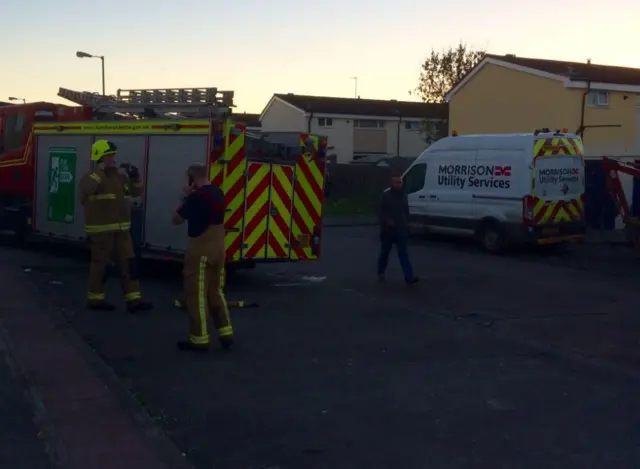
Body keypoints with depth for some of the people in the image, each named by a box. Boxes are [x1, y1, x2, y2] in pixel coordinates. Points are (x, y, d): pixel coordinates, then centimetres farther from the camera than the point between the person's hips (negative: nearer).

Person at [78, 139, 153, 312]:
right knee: (100, 264, 2)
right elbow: (86, 190, -32)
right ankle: (95, 298, 15)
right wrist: (99, 172, -30)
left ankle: (133, 299, 5)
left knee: (127, 263, 4)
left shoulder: (120, 175, 10)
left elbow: (136, 191, 14)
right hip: (100, 229, -7)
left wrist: (135, 177, -4)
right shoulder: (91, 176, -10)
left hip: (121, 228, 7)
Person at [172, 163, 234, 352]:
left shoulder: (196, 196, -18)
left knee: (196, 294, 0)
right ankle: (226, 332, 17)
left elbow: (177, 219, -9)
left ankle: (200, 339, 4)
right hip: (218, 248, 8)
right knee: (216, 291, 17)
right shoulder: (218, 192, 7)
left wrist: (186, 196, -2)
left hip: (201, 249, -8)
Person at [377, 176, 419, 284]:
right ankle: (381, 272, 32)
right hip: (388, 230, -3)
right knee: (385, 252, 12)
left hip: (401, 230, 3)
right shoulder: (386, 195, -7)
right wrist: (387, 221, -23)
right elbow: (381, 212, -9)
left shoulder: (403, 196, 8)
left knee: (404, 253, -5)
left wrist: (406, 224, 14)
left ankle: (409, 277, -13)